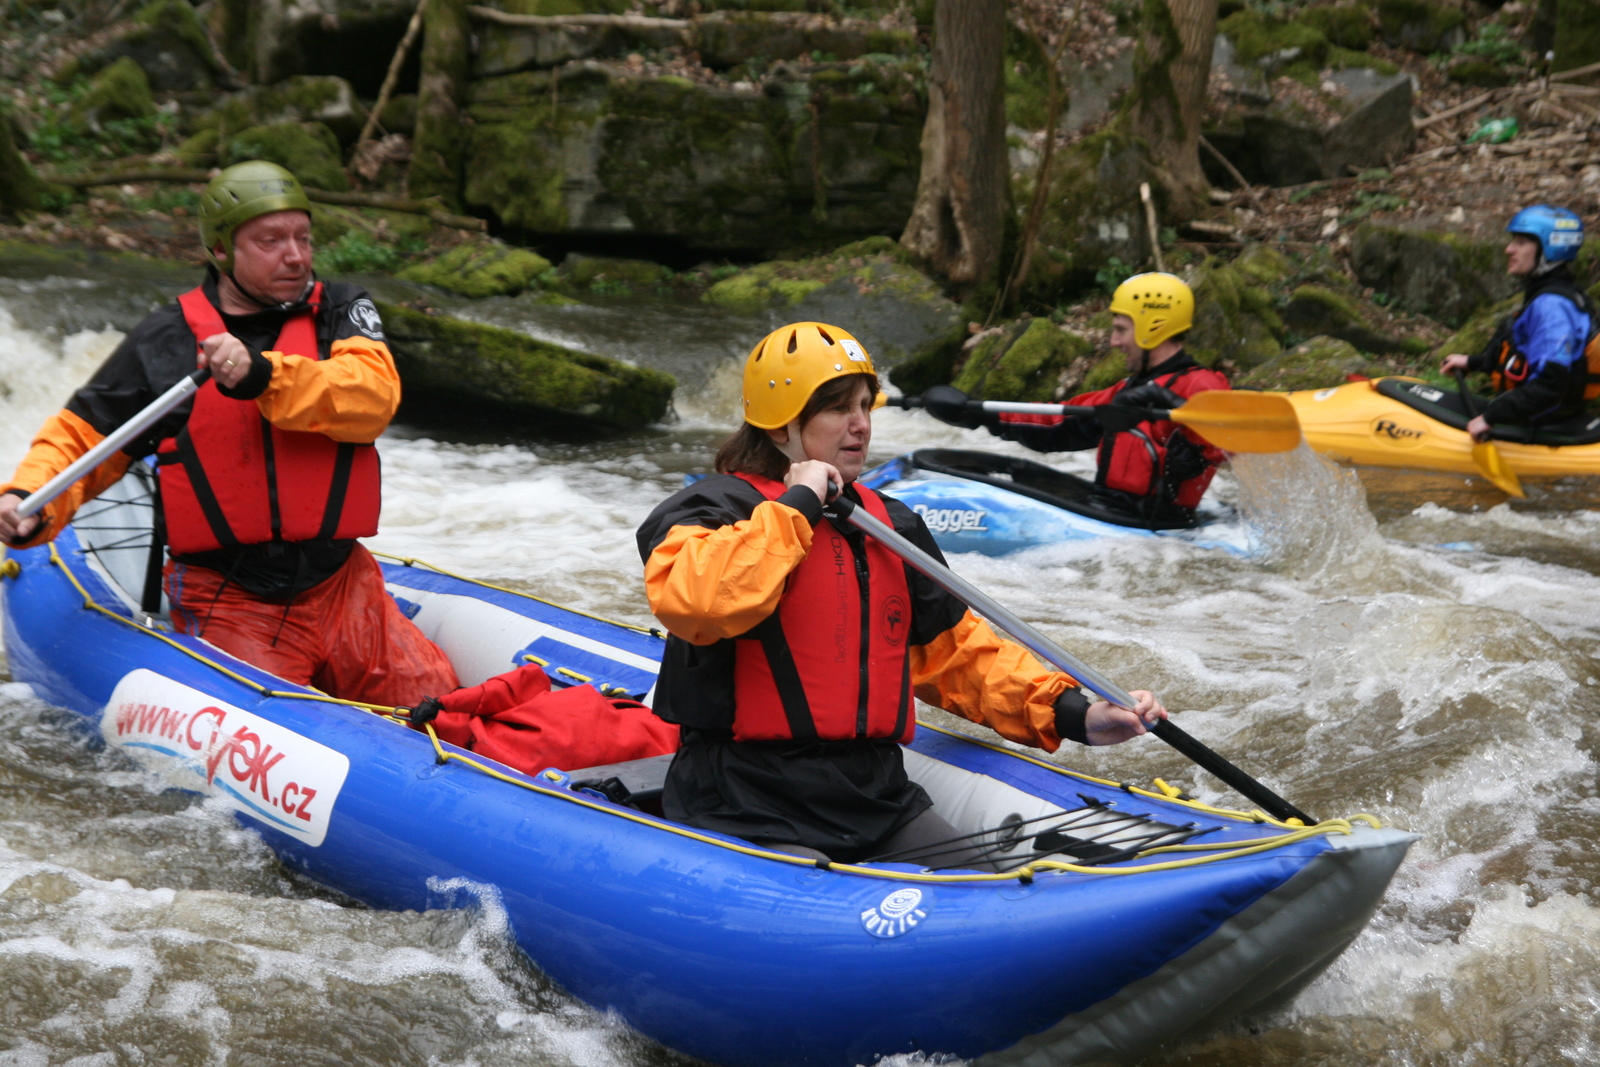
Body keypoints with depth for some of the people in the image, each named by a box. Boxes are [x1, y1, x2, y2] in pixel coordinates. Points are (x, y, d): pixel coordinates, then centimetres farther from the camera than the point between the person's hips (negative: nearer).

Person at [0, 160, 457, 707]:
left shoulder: (341, 312, 5)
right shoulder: (163, 343, 2)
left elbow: (374, 394, -16)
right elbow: (80, 436, 9)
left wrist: (263, 375, -29)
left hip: (343, 586, 2)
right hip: (226, 602, -2)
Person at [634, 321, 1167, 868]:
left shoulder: (892, 524, 17)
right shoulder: (717, 508, -5)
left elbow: (957, 649, 21)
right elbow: (688, 601, -29)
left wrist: (1070, 714, 8)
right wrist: (796, 506, -18)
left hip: (878, 800, 7)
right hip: (753, 813, -7)